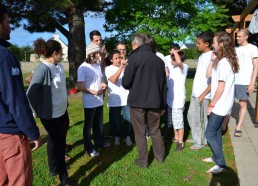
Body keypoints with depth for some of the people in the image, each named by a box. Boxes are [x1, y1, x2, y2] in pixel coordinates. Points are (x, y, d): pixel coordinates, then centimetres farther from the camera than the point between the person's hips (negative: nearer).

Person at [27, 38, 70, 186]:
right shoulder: (43, 69, -21)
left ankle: (54, 167, 44)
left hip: (61, 110, 8)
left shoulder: (60, 66, 2)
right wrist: (39, 111, -12)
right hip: (50, 114, -8)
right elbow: (31, 93, -21)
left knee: (57, 140, 22)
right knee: (57, 142, 4)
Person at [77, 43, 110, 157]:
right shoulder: (83, 68, -17)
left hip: (99, 101, 7)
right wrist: (95, 92, -19)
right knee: (88, 125, 7)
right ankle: (89, 148, 20)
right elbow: (80, 87, -20)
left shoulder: (98, 65, 7)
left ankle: (99, 142, 38)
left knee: (99, 123, 20)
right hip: (89, 103, -7)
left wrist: (103, 85, -5)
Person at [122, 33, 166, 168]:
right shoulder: (158, 59, 7)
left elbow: (126, 82, -13)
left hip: (138, 101, -5)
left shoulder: (135, 57, -11)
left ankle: (143, 161, 16)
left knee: (140, 132, 8)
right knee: (155, 130, 18)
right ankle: (160, 156, 29)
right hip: (155, 101, 5)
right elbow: (164, 83, 11)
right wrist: (162, 104, 18)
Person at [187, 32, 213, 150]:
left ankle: (202, 142, 22)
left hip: (203, 95, -9)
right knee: (191, 116, 18)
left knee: (201, 119, 4)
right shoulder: (202, 56, 10)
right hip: (195, 93, 9)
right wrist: (196, 92, 16)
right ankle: (196, 138, 34)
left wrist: (203, 95, -18)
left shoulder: (211, 57, -17)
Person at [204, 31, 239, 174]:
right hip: (221, 104, 10)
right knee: (216, 131, 18)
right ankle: (216, 157, 31)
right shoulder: (223, 61, 10)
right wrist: (213, 61, 7)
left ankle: (221, 164, 6)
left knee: (210, 134, -4)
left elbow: (221, 88, -20)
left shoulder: (223, 62, -21)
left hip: (220, 105, -10)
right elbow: (209, 75, 9)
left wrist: (211, 105, -14)